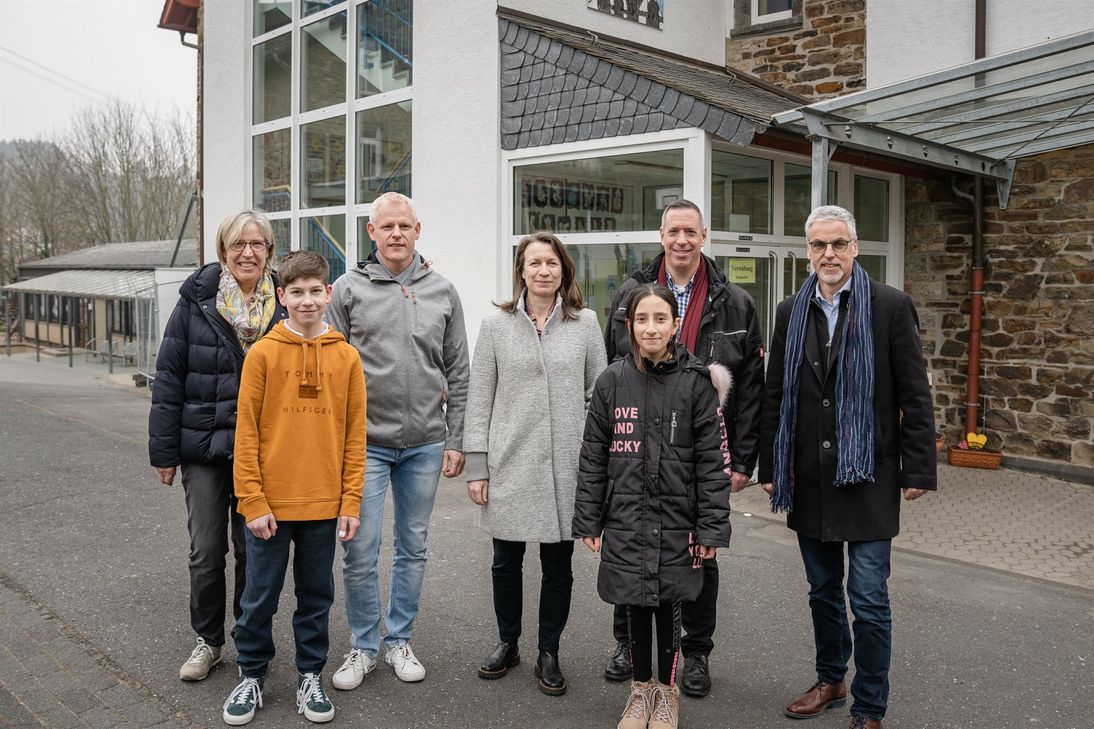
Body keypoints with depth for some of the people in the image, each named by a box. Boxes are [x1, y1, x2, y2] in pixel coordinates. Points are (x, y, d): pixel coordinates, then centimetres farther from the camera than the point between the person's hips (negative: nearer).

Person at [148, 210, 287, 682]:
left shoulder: (283, 305, -1)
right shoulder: (196, 302, -4)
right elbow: (168, 378, -2)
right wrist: (163, 450, -4)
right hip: (204, 447, 0)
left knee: (253, 550, 10)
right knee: (206, 552, 7)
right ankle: (207, 641, 26)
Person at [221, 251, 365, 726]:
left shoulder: (346, 356, 0)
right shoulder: (262, 354, -5)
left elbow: (354, 434, 1)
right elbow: (246, 433, -5)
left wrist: (351, 502, -2)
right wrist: (253, 501, -9)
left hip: (323, 505, 2)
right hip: (270, 503, -1)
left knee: (316, 594, 14)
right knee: (260, 595, 12)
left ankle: (310, 676, 30)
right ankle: (252, 676, 30)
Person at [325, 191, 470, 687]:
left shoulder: (442, 292, 5)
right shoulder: (349, 289, -1)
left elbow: (458, 372, 7)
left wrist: (455, 440, 3)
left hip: (425, 444, 2)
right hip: (365, 442, -2)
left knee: (413, 548, 13)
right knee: (359, 551, 2)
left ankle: (399, 641, 29)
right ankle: (363, 647, 21)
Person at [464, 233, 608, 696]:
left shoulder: (585, 323, 3)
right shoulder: (497, 325, 2)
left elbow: (599, 395, 6)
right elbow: (479, 400, 2)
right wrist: (476, 468, -1)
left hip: (565, 468, 0)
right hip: (509, 466, 0)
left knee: (558, 564, 9)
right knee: (506, 561, 12)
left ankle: (548, 654, 26)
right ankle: (507, 644, 33)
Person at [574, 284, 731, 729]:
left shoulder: (696, 383, -6)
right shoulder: (612, 381, -1)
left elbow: (712, 460, -5)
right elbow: (593, 457, 2)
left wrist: (712, 526, -8)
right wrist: (588, 521, 1)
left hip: (677, 523, -1)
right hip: (625, 521, 1)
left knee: (669, 606, 10)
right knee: (635, 606, 11)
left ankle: (667, 690, 32)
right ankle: (640, 688, 32)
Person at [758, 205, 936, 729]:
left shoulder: (890, 307, -5)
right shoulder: (791, 312, 7)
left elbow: (914, 395, -5)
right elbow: (775, 396, 9)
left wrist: (917, 470, -8)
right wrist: (770, 466, 7)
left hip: (867, 476, -4)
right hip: (809, 479, 4)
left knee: (868, 601, 0)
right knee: (823, 592, 17)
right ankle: (831, 681, 36)